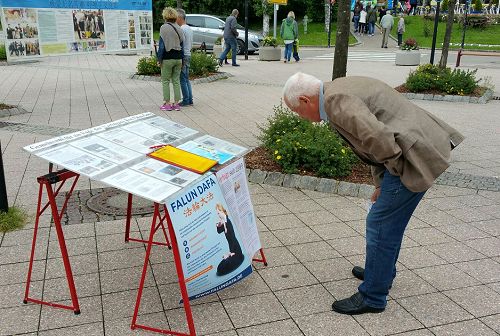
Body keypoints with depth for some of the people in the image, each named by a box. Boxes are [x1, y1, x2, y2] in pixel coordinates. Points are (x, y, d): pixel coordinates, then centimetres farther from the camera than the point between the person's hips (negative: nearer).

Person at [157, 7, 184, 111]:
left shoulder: (164, 28, -9)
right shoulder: (179, 28, 8)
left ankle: (167, 104, 6)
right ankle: (176, 103, 11)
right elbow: (182, 44, 10)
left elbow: (162, 45, -11)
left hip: (167, 58, -5)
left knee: (165, 81, 5)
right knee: (176, 81, 9)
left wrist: (159, 59, -6)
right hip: (178, 58, 5)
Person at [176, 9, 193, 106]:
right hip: (188, 55, 10)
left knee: (183, 80, -4)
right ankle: (190, 99, 15)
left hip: (183, 56, -10)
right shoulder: (190, 29, 15)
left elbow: (180, 45, -18)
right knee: (187, 79, 14)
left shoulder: (181, 29, -15)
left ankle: (186, 100, -2)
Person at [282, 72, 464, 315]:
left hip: (415, 156, -10)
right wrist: (381, 183, 20)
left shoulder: (336, 100, -17)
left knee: (380, 226, 1)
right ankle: (381, 272, 43)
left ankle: (372, 296, 16)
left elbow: (378, 138, -29)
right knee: (389, 221, 24)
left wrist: (398, 171, -11)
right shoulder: (342, 91, 16)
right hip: (423, 147, 10)